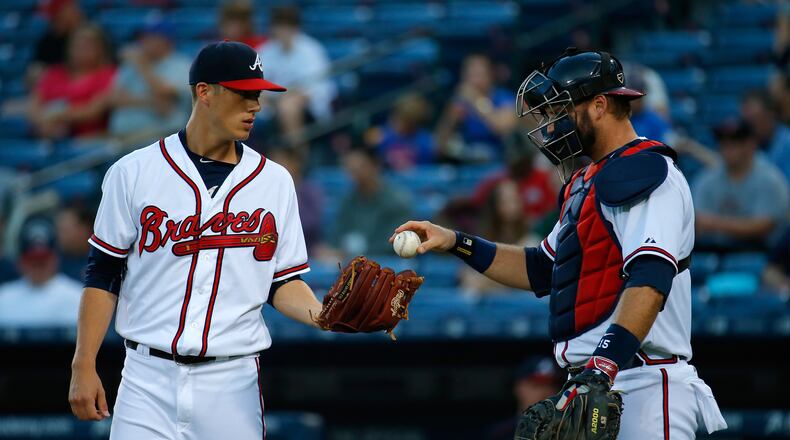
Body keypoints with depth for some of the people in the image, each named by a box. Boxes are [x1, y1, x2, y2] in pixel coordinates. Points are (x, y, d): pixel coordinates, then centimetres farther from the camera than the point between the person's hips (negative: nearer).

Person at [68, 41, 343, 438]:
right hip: (148, 379, -2)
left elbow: (282, 281, 10)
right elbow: (103, 275, 4)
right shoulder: (134, 172, 1)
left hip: (233, 383, 2)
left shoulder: (275, 181, 8)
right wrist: (83, 367, -2)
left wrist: (323, 316, -11)